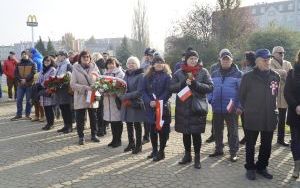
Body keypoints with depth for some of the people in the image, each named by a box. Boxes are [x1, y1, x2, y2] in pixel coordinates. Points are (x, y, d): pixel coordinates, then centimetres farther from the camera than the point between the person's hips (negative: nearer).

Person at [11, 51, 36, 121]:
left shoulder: (32, 64, 4)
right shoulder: (18, 64, 13)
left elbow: (33, 73, -9)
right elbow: (16, 73, 5)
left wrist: (26, 79, -19)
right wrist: (20, 80, -12)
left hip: (29, 84, -3)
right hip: (20, 85, 3)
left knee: (28, 100, 3)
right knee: (19, 100, 3)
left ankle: (27, 114, 12)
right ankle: (18, 114, 12)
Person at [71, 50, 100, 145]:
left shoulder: (94, 67, 5)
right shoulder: (76, 69, -3)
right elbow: (73, 84, -9)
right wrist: (85, 87, -19)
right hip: (80, 98, -2)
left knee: (93, 117, 10)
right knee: (80, 119, 5)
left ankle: (93, 135, 26)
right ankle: (81, 136, 18)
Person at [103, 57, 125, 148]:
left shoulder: (120, 73, -4)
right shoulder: (105, 74, 16)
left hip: (117, 99, -5)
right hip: (107, 99, 5)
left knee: (117, 121, 0)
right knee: (111, 120, 9)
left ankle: (118, 140, 13)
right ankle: (114, 139, 21)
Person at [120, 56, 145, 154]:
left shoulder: (140, 75, -9)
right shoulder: (126, 75, 12)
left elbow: (139, 92, -16)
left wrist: (126, 96, -18)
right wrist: (122, 96, -6)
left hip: (136, 105, -6)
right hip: (126, 105, 6)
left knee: (137, 125, 4)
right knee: (129, 125, 13)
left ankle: (138, 145, 17)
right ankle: (131, 143, 28)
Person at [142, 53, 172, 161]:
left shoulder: (167, 76, -1)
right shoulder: (148, 76, 9)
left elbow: (168, 91, -10)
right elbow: (143, 90, 3)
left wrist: (158, 102, -21)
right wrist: (149, 101, -13)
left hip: (163, 107, -4)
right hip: (150, 107, 4)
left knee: (162, 130, 1)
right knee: (152, 130, 11)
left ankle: (161, 152, 13)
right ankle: (154, 150, 26)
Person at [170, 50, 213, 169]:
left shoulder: (203, 72, 1)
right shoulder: (179, 73, 5)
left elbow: (210, 87, -6)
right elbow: (171, 88, 0)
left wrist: (195, 84, -19)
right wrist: (184, 83, -16)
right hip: (183, 108, 2)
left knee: (196, 133, 2)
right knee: (185, 133, 12)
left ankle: (197, 157, 17)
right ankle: (187, 155, 29)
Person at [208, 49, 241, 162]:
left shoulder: (237, 74, -3)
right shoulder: (214, 74, 9)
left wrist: (239, 105, -11)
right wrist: (209, 101, 2)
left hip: (231, 108, -4)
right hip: (217, 108, 4)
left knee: (232, 131, 4)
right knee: (217, 130, 14)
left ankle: (233, 152, 15)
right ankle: (218, 149, 29)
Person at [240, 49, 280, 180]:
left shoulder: (275, 76, 2)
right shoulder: (248, 77, -9)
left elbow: (275, 94, 15)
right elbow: (242, 95, 1)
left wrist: (272, 108, 15)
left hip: (269, 117, 4)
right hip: (252, 117, -3)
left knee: (266, 145, 13)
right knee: (250, 145, 8)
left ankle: (261, 167, 31)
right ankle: (250, 168, 23)